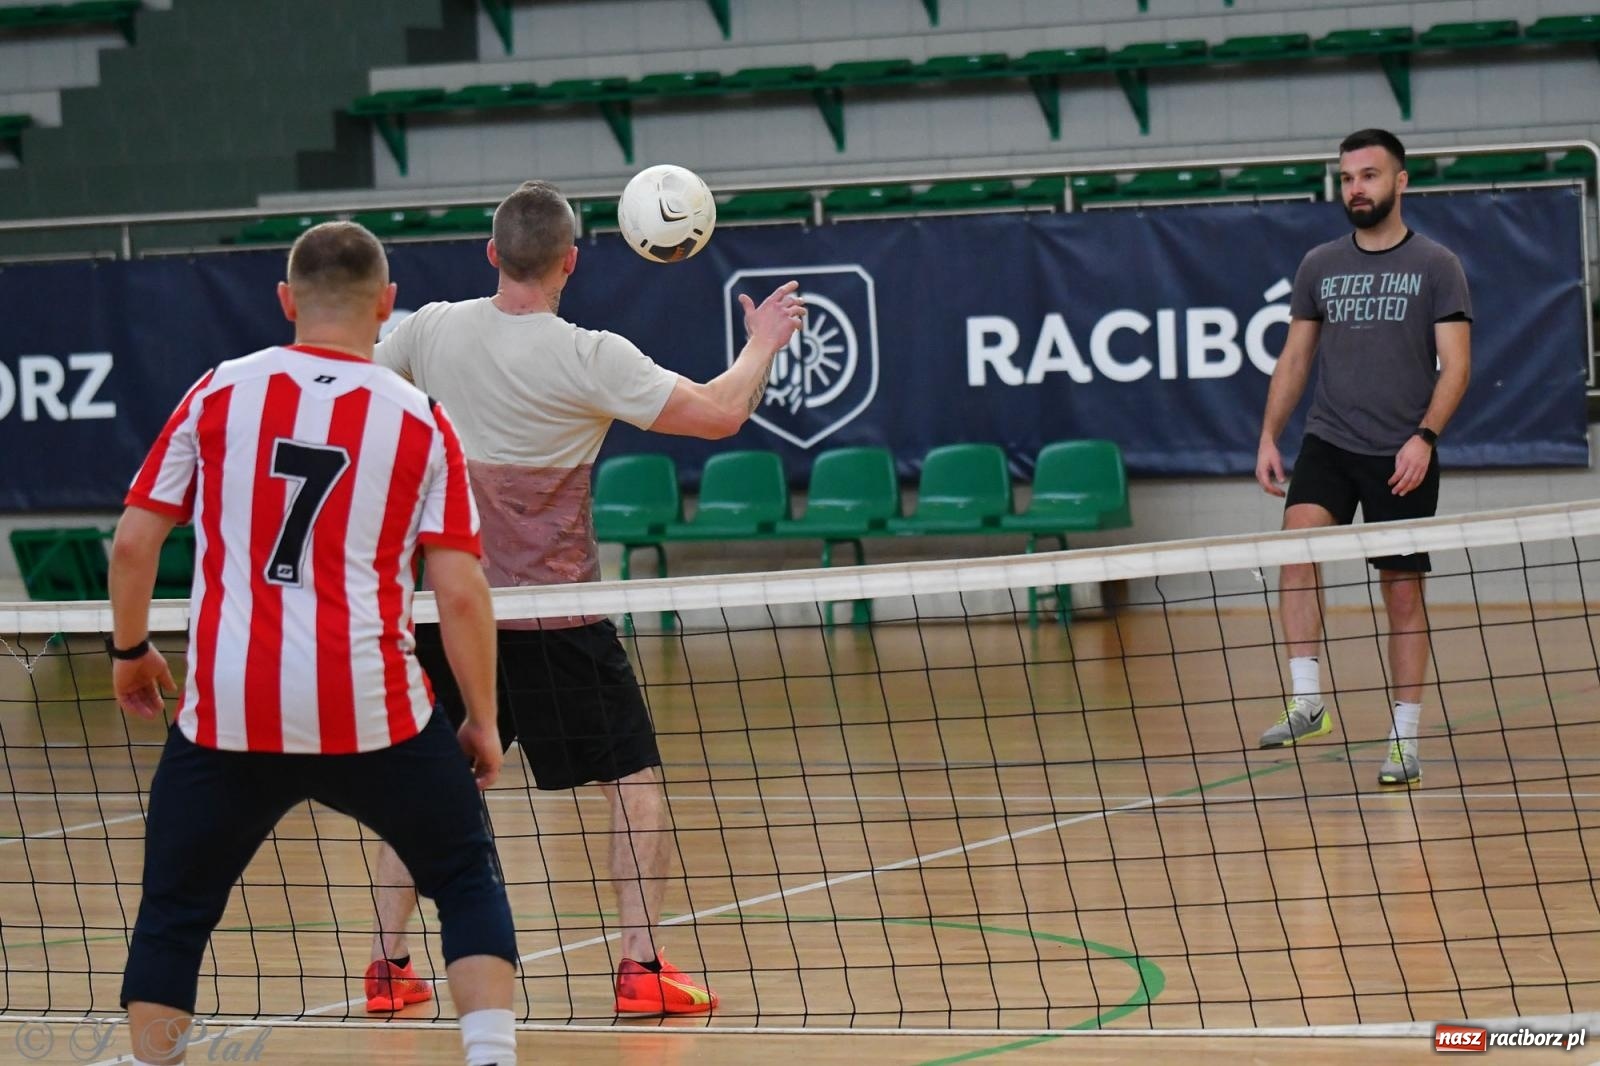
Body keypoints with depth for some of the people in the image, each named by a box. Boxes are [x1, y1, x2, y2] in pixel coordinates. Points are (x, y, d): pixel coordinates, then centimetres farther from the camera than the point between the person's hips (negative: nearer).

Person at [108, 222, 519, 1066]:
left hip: (226, 712, 1)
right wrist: (483, 721, 7)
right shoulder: (420, 420, 1)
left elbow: (133, 541, 4)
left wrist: (130, 650, 20)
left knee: (172, 916, 16)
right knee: (468, 880, 15)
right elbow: (461, 592, -3)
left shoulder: (220, 393, 3)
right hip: (369, 711, 0)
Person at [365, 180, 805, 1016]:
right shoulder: (589, 359, -15)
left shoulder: (433, 330, -2)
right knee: (635, 781, 5)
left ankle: (388, 964, 14)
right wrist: (763, 343, 4)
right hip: (553, 615, -4)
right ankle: (641, 970, -3)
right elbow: (720, 414, -15)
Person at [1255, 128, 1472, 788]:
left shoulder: (1435, 266, 0)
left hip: (1403, 458, -2)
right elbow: (1295, 358, 15)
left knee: (1403, 593, 2)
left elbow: (1455, 366, -5)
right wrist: (1268, 438, 4)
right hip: (1328, 442, 2)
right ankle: (1307, 701, -26)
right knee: (1298, 537, -25)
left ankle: (1405, 742, 10)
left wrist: (1423, 437, -19)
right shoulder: (1318, 267, 10)